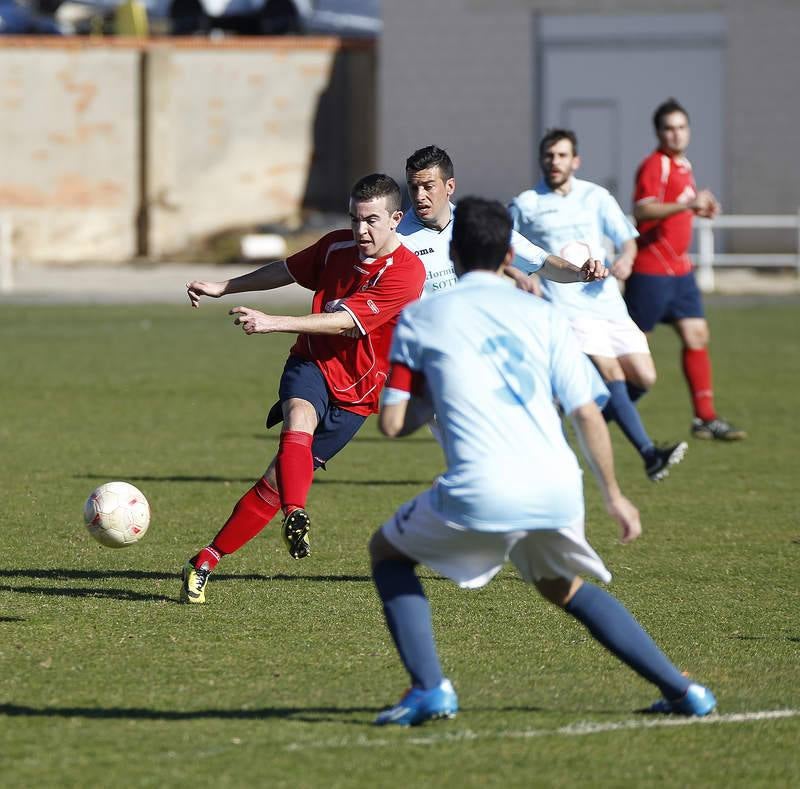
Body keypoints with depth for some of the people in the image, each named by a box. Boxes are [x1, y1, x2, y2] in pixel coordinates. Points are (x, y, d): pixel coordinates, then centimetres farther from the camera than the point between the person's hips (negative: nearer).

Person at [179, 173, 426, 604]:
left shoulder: (405, 272, -17)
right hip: (311, 364, 2)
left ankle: (205, 562, 3)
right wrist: (223, 288, 26)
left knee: (277, 480, -5)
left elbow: (346, 323, -24)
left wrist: (271, 323, -30)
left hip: (353, 395, -2)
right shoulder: (336, 246, 1)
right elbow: (287, 270, 22)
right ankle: (295, 517, -54)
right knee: (299, 419, -34)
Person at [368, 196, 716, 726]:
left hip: (481, 494, -4)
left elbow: (394, 424, 8)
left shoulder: (419, 318, 10)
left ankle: (429, 688, 4)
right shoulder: (543, 315, 15)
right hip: (558, 492, 4)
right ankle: (681, 690, 22)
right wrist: (614, 495, 19)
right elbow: (589, 414, 9)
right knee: (564, 587, 31)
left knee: (388, 552, 23)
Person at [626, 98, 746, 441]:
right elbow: (642, 210, -28)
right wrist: (687, 204, -35)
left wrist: (700, 208, 11)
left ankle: (706, 418, 2)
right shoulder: (654, 165, -14)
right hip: (651, 269, -8)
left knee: (697, 335, 2)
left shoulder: (683, 165, 15)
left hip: (678, 268, 8)